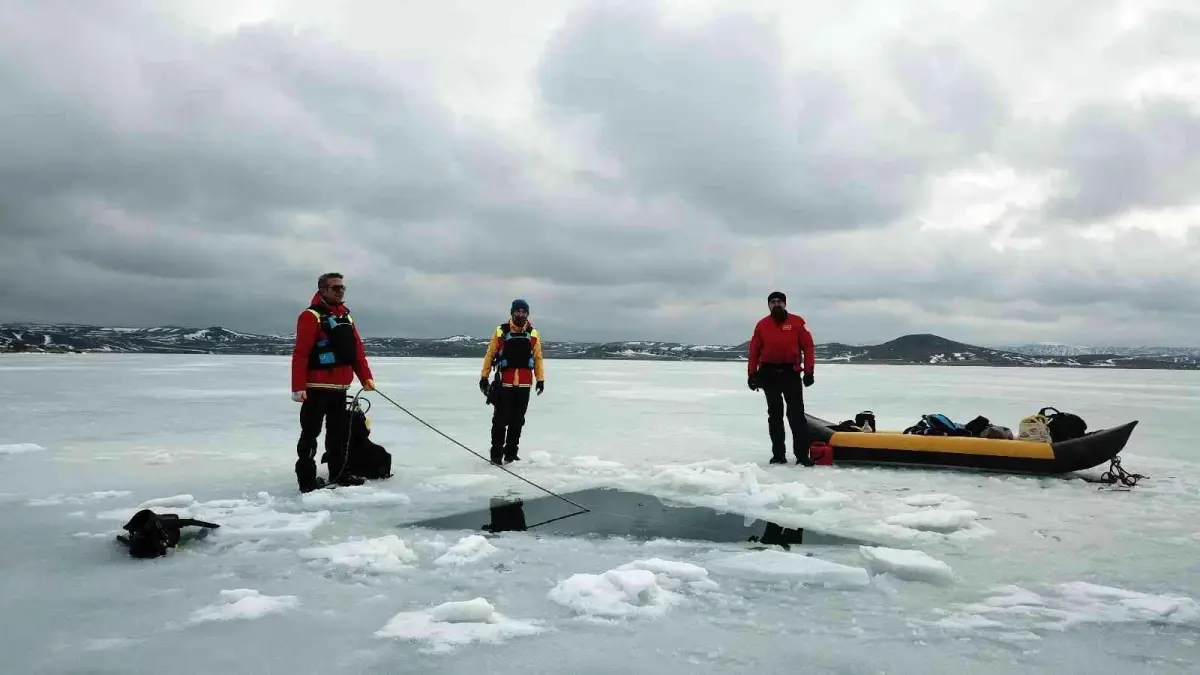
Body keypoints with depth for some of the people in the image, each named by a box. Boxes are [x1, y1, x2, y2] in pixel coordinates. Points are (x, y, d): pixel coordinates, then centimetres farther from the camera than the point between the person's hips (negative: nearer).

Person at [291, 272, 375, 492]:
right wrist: (298, 387, -21)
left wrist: (366, 377, 3)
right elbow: (300, 353, -15)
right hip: (317, 387, -8)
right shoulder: (311, 316, -9)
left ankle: (339, 473, 25)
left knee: (340, 432, 14)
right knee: (311, 433, -1)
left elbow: (358, 350, 13)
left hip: (340, 388, 8)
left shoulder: (346, 318, 15)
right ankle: (307, 479, 5)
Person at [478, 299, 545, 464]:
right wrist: (484, 376, -1)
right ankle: (496, 454, 6)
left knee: (518, 421, 9)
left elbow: (538, 358, 10)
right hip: (504, 383, -3)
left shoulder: (533, 334, 7)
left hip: (524, 384, 3)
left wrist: (541, 379, 5)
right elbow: (490, 355, 2)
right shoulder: (500, 332, -1)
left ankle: (511, 453, 20)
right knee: (500, 419, -3)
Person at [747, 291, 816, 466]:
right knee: (775, 414, 7)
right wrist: (752, 374, 0)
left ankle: (802, 454, -2)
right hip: (769, 374, 2)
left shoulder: (797, 322, 2)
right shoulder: (762, 325, 7)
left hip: (791, 373, -2)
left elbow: (807, 346, 1)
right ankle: (778, 454, 12)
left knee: (796, 414, -4)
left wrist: (809, 371, -5)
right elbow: (754, 350, 6)